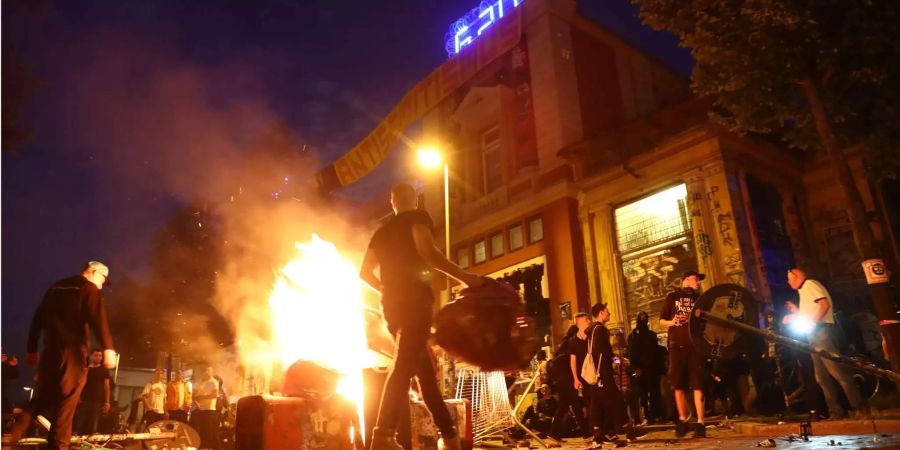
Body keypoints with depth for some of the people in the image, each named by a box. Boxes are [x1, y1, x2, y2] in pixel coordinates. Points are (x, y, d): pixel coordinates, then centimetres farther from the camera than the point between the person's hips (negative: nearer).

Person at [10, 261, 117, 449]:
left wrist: (32, 349, 24)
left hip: (50, 350, 6)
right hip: (73, 351, -6)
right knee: (66, 401, -2)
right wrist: (108, 348, -25)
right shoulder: (89, 288, -3)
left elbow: (37, 319, 19)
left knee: (41, 398, 16)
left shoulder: (56, 287, 18)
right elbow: (98, 318, -18)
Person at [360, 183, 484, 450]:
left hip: (392, 305, 7)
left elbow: (365, 272, 19)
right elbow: (427, 251, -16)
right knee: (404, 367, -15)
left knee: (424, 368, 13)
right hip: (414, 301, -7)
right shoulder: (417, 217, 2)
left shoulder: (382, 231, 22)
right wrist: (463, 276, -14)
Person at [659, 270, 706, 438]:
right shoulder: (672, 297, 11)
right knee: (678, 385, 2)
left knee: (697, 385, -6)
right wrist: (671, 322, -13)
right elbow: (661, 321, 8)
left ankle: (700, 422, -4)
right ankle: (682, 419, 16)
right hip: (677, 345, -1)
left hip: (695, 344, 1)